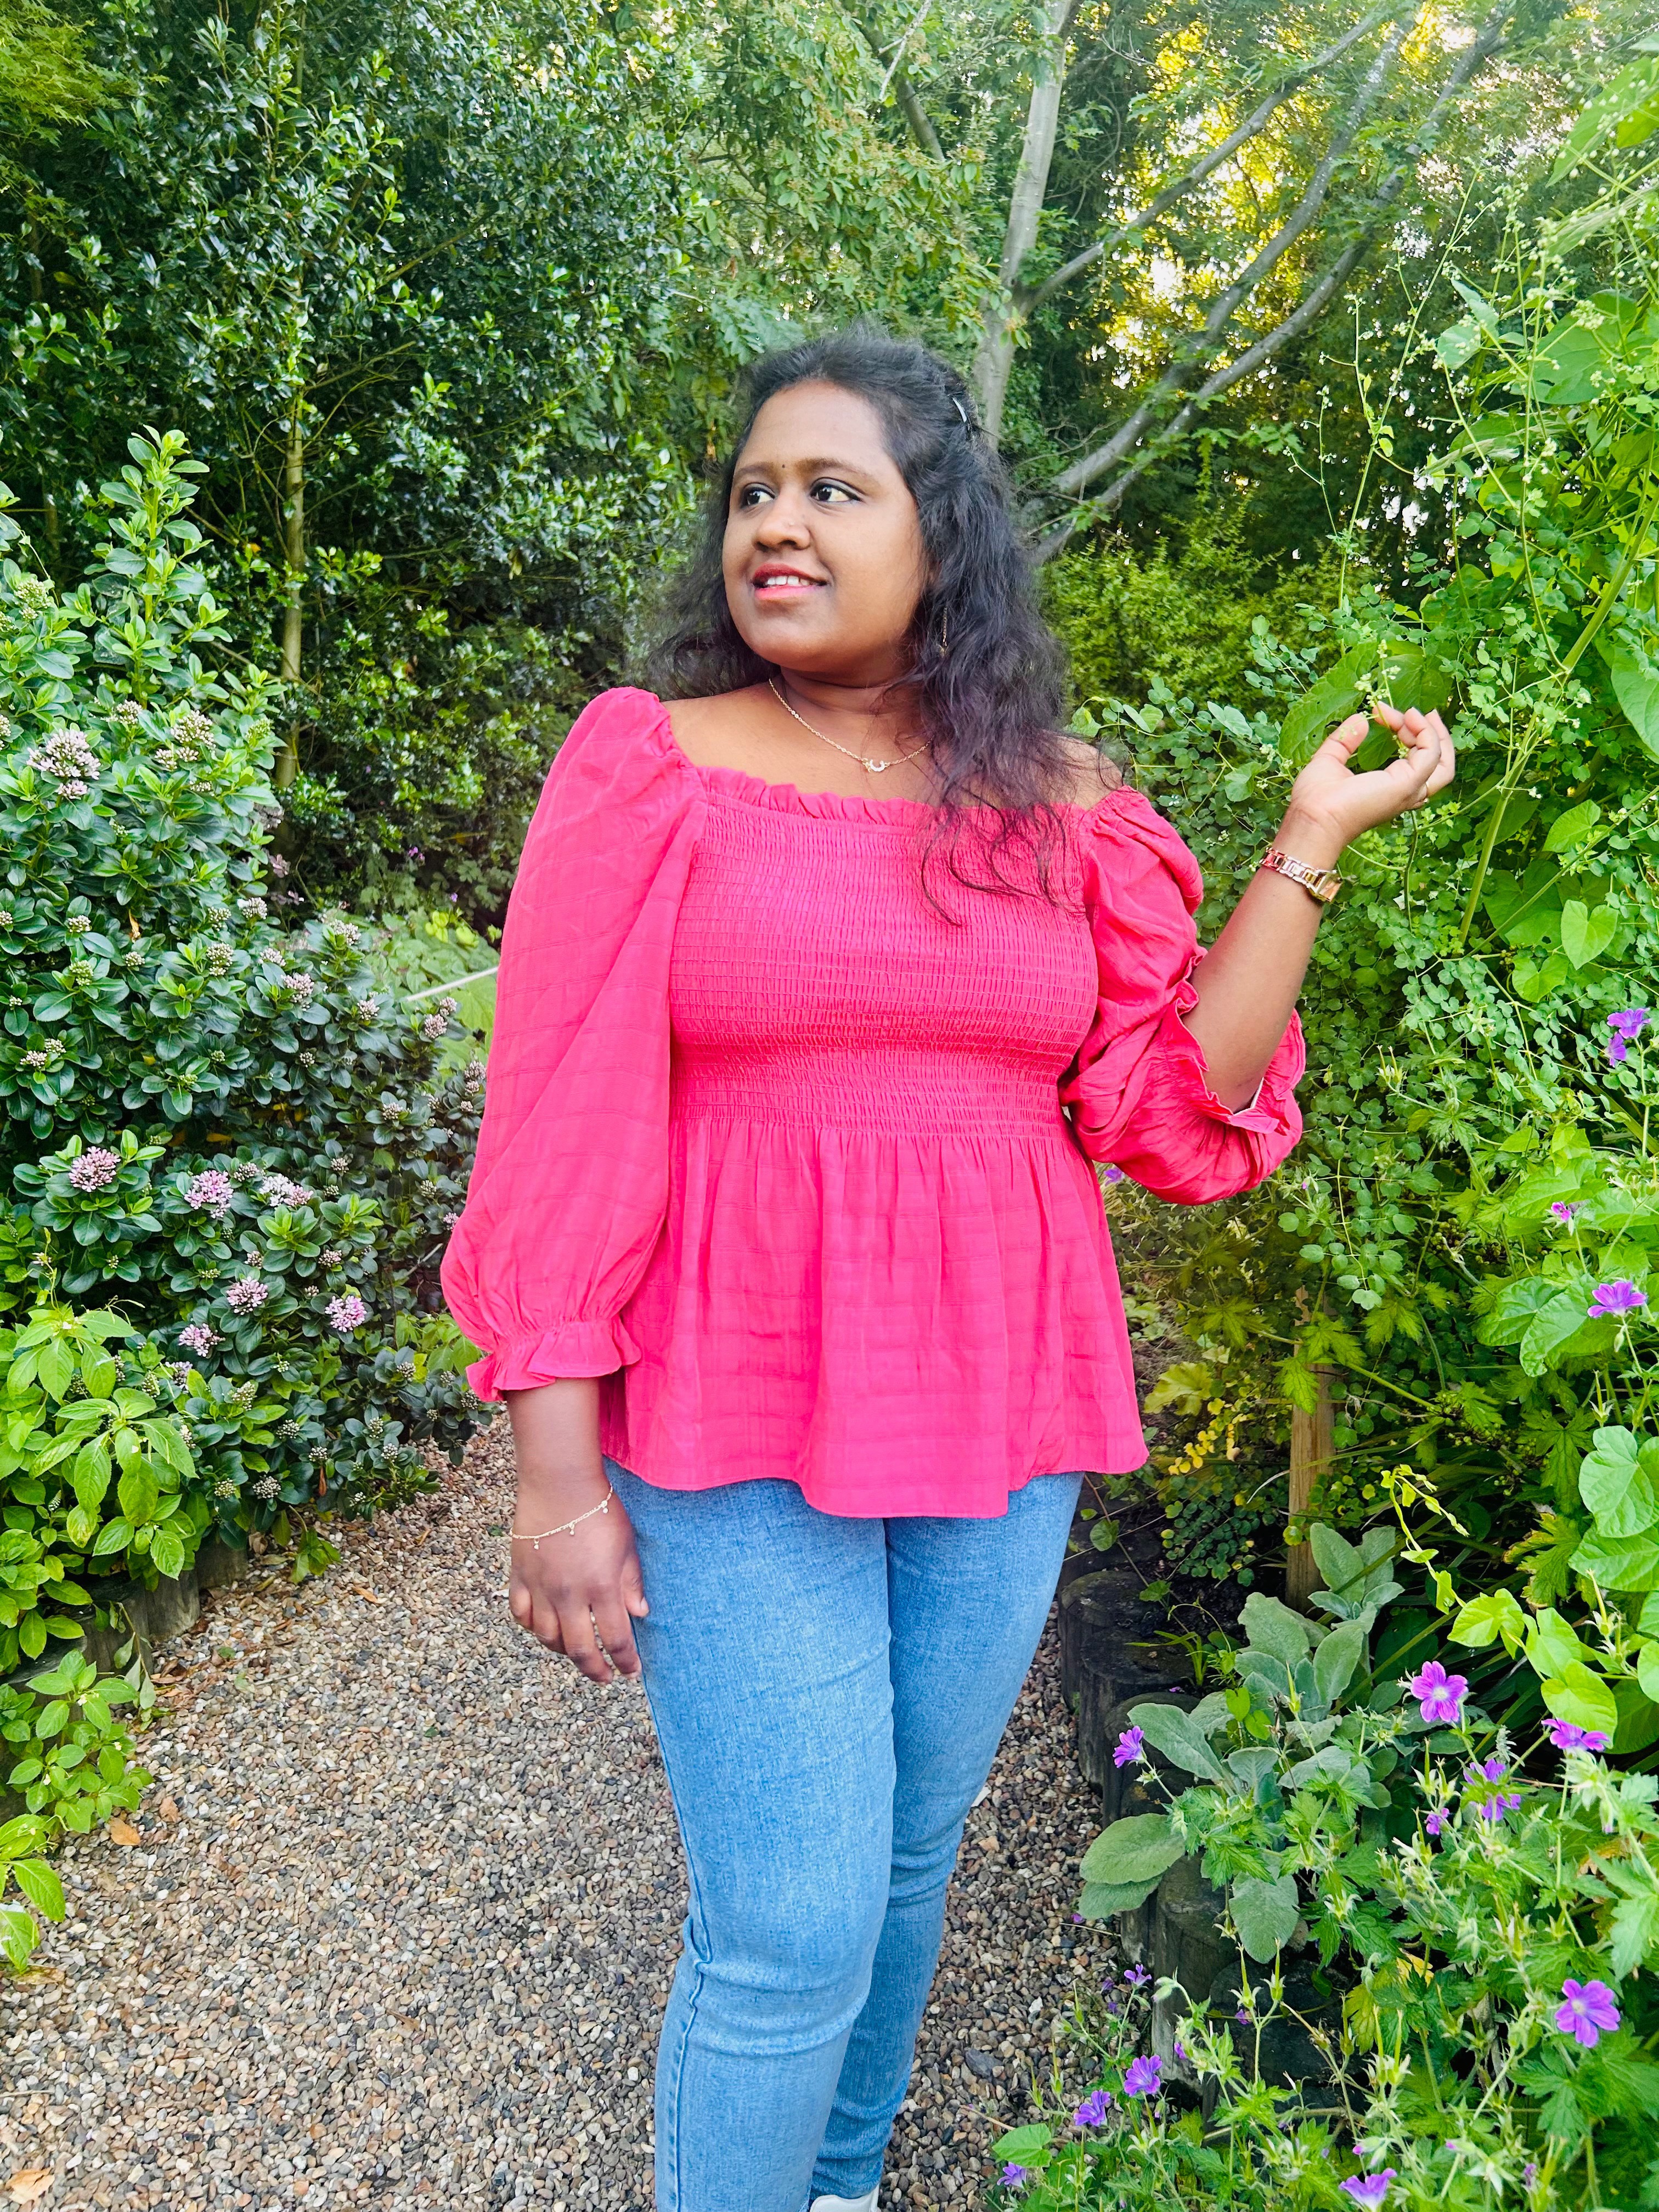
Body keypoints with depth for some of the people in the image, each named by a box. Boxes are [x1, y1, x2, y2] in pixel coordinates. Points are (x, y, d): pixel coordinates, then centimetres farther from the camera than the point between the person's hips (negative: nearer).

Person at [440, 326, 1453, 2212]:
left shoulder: (1060, 803, 4)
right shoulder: (651, 764, -5)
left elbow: (1179, 1110, 1)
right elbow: (563, 1131, -8)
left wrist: (1314, 843, -2)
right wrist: (557, 1476, -9)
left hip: (1000, 1420, 4)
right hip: (741, 1426, -3)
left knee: (908, 1869, 19)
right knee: (791, 1932, 1)